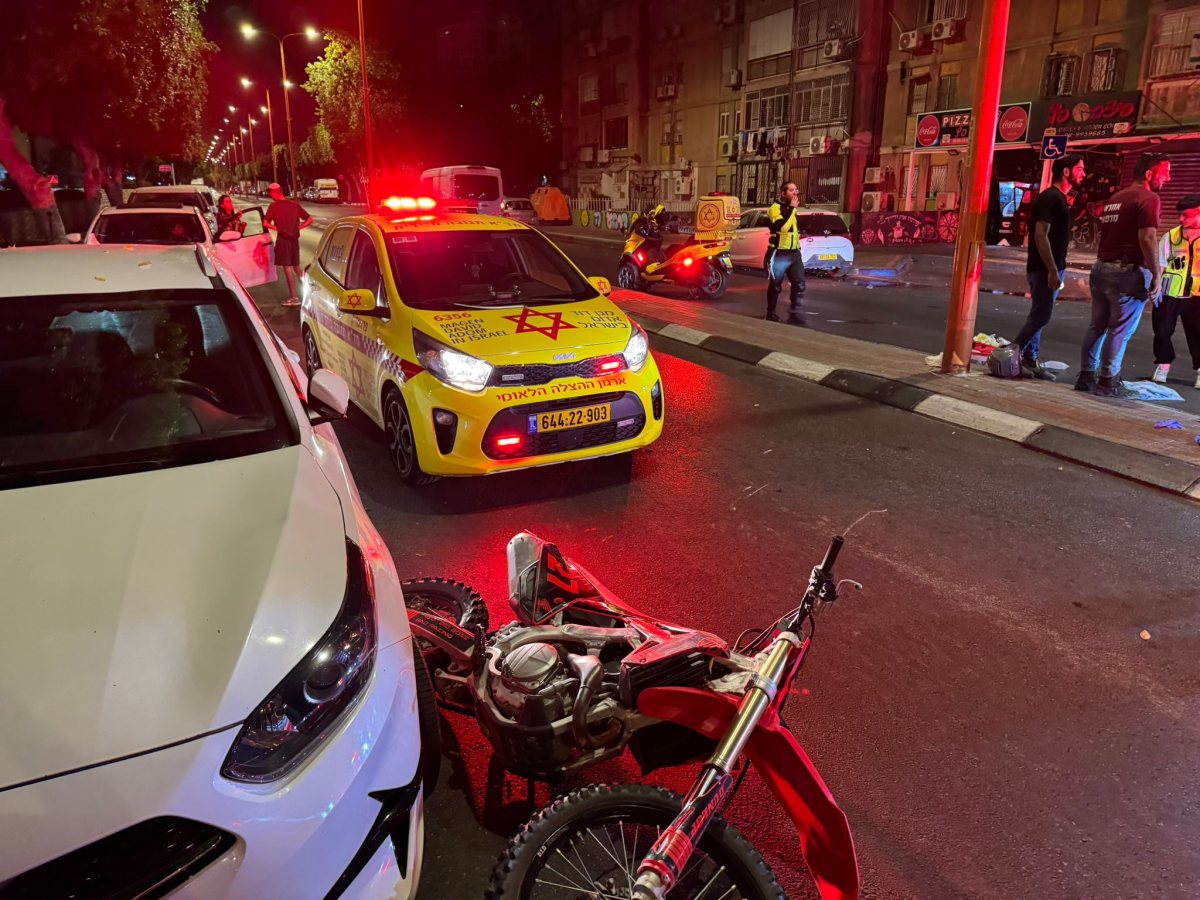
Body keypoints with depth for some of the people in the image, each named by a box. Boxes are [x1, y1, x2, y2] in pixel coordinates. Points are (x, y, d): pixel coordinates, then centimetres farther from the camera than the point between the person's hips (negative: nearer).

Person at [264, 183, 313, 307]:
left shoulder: (273, 206, -5)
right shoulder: (294, 205, 7)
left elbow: (265, 223, -13)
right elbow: (309, 219, 6)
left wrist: (276, 228, -1)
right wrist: (298, 227, 4)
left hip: (283, 239, -5)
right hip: (294, 238, 5)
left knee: (287, 268, -3)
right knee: (296, 266, 19)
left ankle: (294, 297, -5)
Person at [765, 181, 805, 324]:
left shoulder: (791, 208, 17)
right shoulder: (775, 208, -10)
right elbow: (782, 227, -28)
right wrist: (792, 208, -22)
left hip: (794, 253, 7)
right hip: (779, 254, -7)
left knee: (799, 284, -4)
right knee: (775, 286, 3)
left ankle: (795, 313, 1)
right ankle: (771, 314, 16)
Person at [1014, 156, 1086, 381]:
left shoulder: (1059, 198, 16)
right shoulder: (1050, 198, -14)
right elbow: (1040, 235, -21)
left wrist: (1057, 269, 20)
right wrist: (1052, 271, -24)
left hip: (1052, 268, 10)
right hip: (1044, 269, -10)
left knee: (1039, 316, 10)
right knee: (1041, 316, -9)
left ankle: (1030, 359, 14)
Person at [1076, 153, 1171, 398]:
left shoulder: (1115, 198, 16)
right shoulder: (1149, 199, -9)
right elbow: (1147, 238, -19)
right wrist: (1156, 274, -14)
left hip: (1101, 268, 8)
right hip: (1128, 271, -8)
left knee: (1097, 326, 12)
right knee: (1120, 330, -1)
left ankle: (1086, 376, 15)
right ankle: (1108, 382, 3)